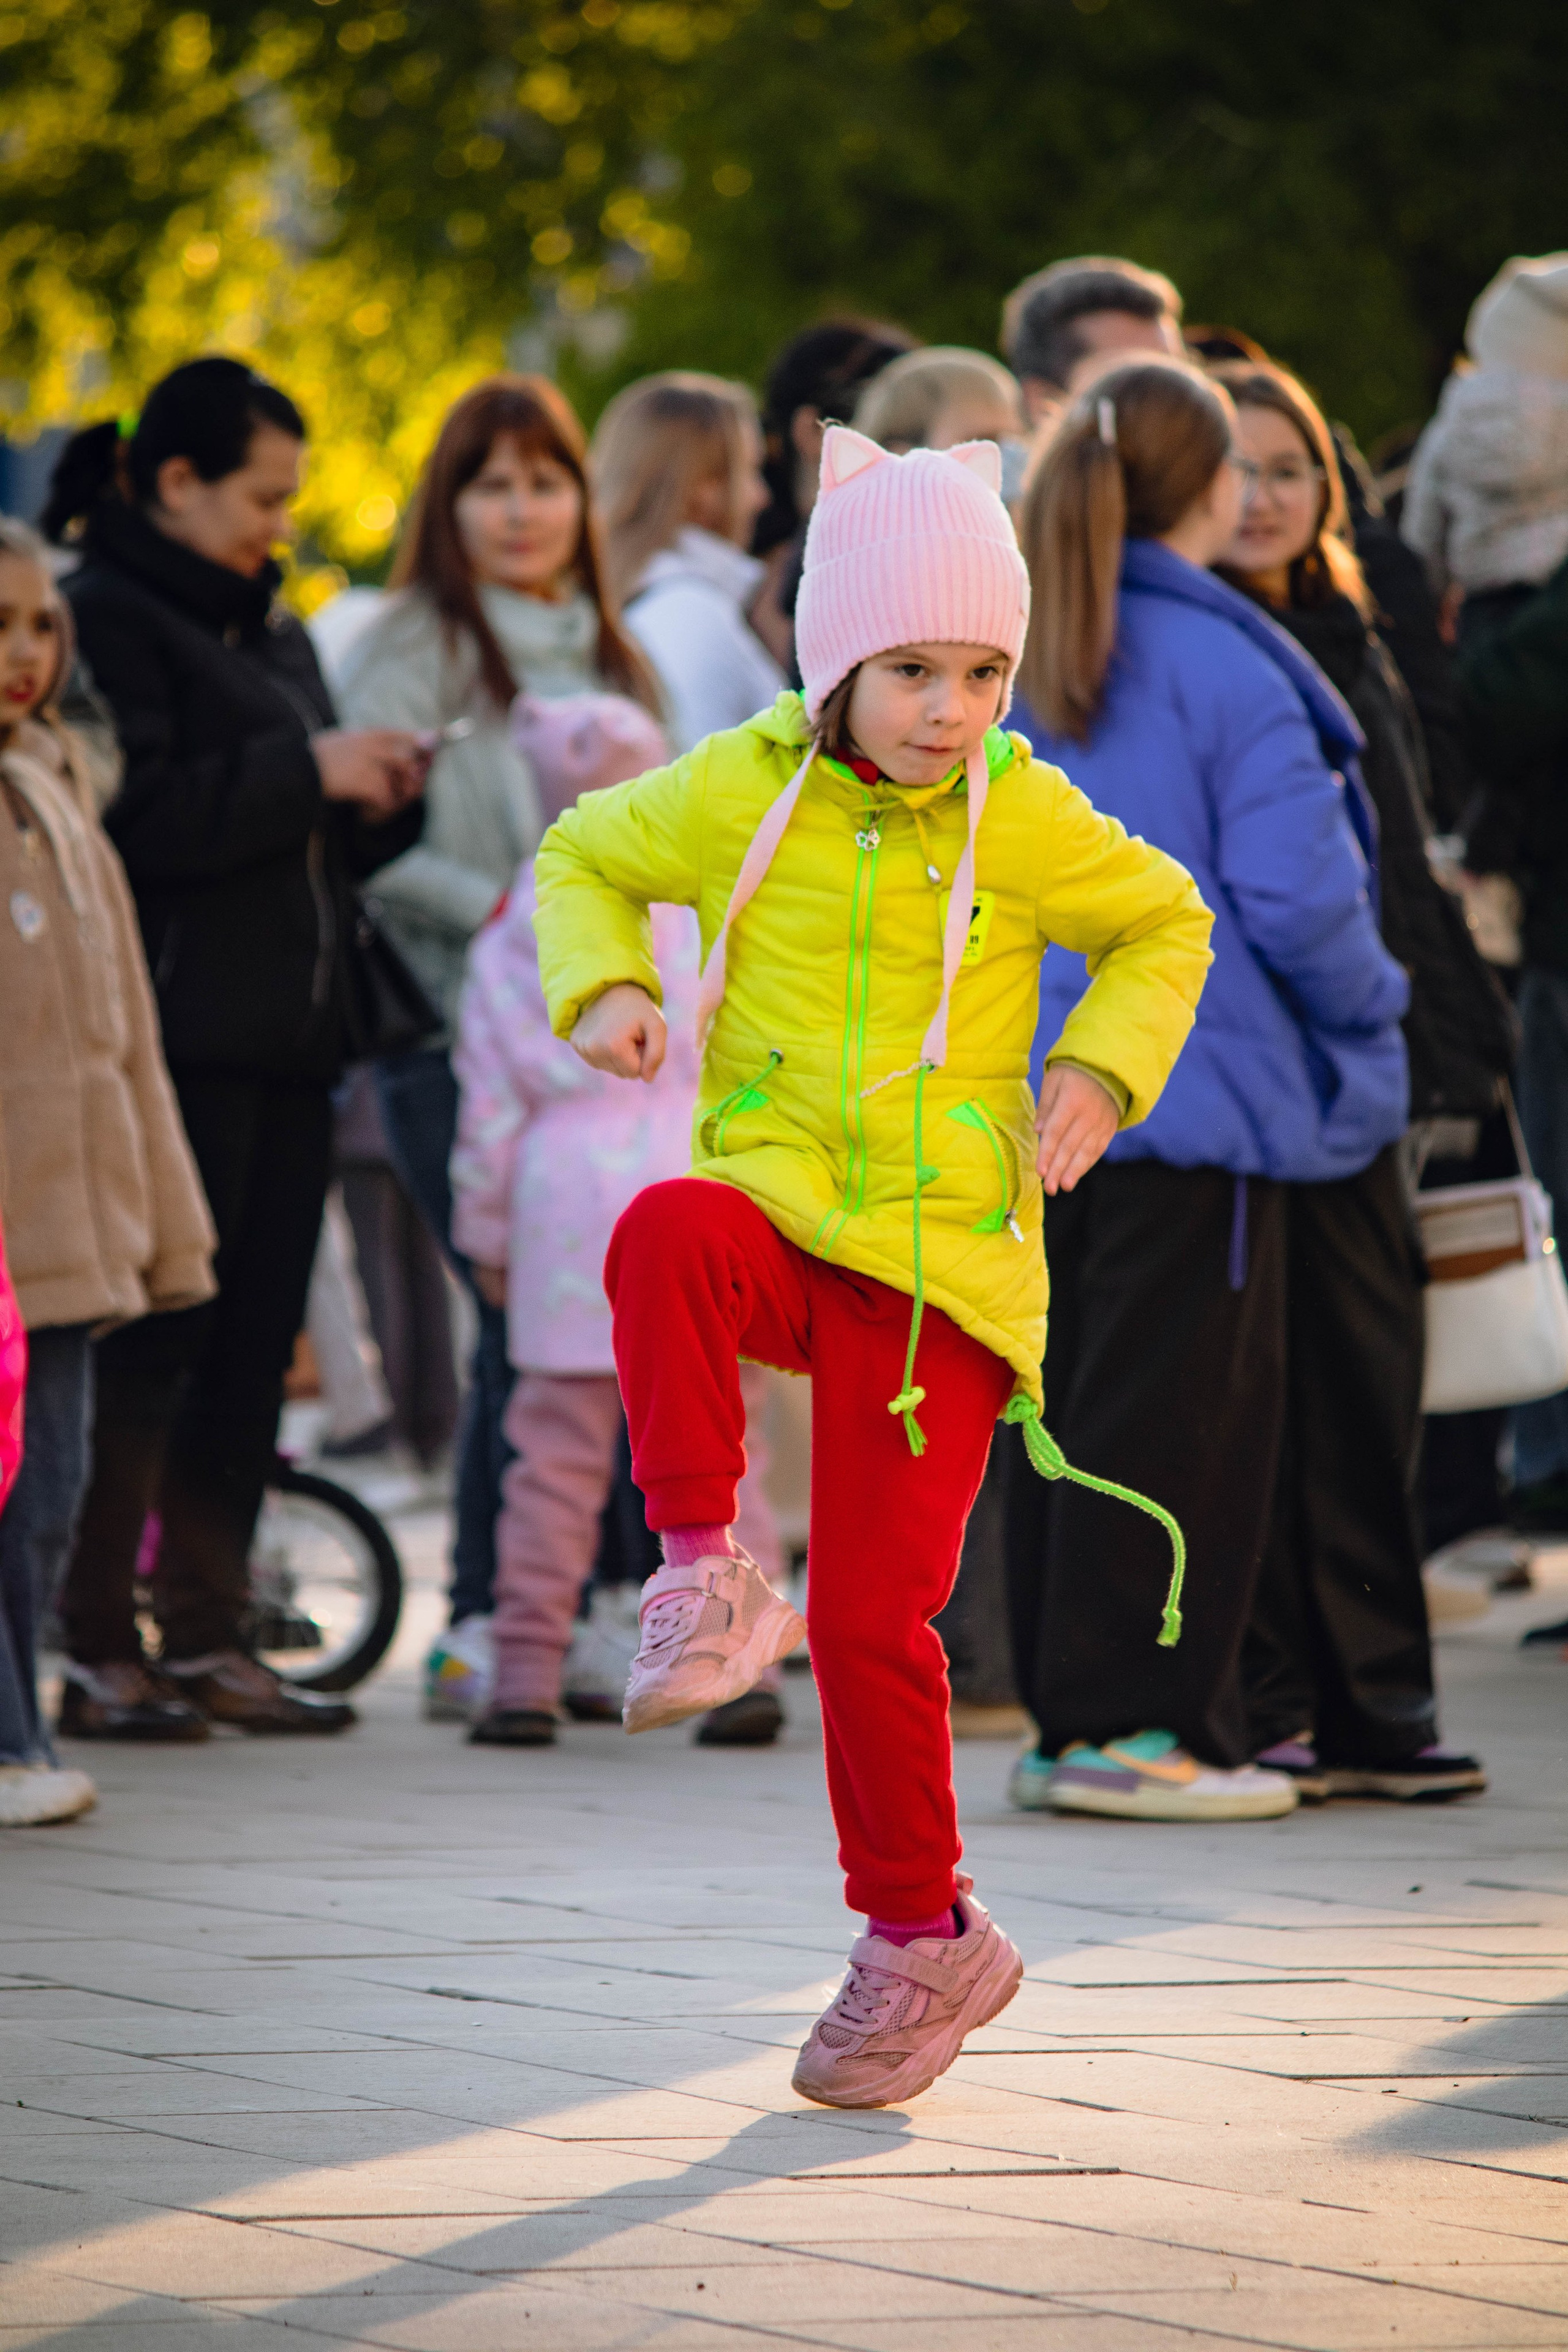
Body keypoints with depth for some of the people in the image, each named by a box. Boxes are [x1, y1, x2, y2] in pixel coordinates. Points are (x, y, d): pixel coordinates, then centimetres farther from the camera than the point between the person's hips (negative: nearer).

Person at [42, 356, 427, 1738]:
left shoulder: (266, 629, 21)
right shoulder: (106, 617, -6)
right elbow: (138, 815, -18)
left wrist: (379, 800, 6)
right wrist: (306, 774, -16)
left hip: (287, 1038, 8)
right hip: (177, 1040, -8)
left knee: (255, 1349, 8)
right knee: (149, 1347, -8)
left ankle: (211, 1638, 13)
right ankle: (97, 1649, -4)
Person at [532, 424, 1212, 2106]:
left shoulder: (1024, 822, -3)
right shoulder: (739, 794, -2)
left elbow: (1166, 923, 15)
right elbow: (584, 858, 16)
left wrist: (1101, 1075, -1)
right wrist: (604, 991, -4)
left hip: (941, 1253, -1)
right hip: (778, 1207, 1)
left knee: (873, 1615, -3)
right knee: (664, 1241, -38)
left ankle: (921, 1936, 16)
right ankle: (704, 1579, -30)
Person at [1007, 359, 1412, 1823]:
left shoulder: (1006, 669, 9)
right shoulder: (1227, 669, -11)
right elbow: (1296, 894, -14)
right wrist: (1369, 1015, 2)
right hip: (1190, 1095, -7)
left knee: (1070, 1407, 12)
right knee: (1179, 1412, -2)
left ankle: (1067, 1714, 15)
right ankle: (1133, 1722, -3)